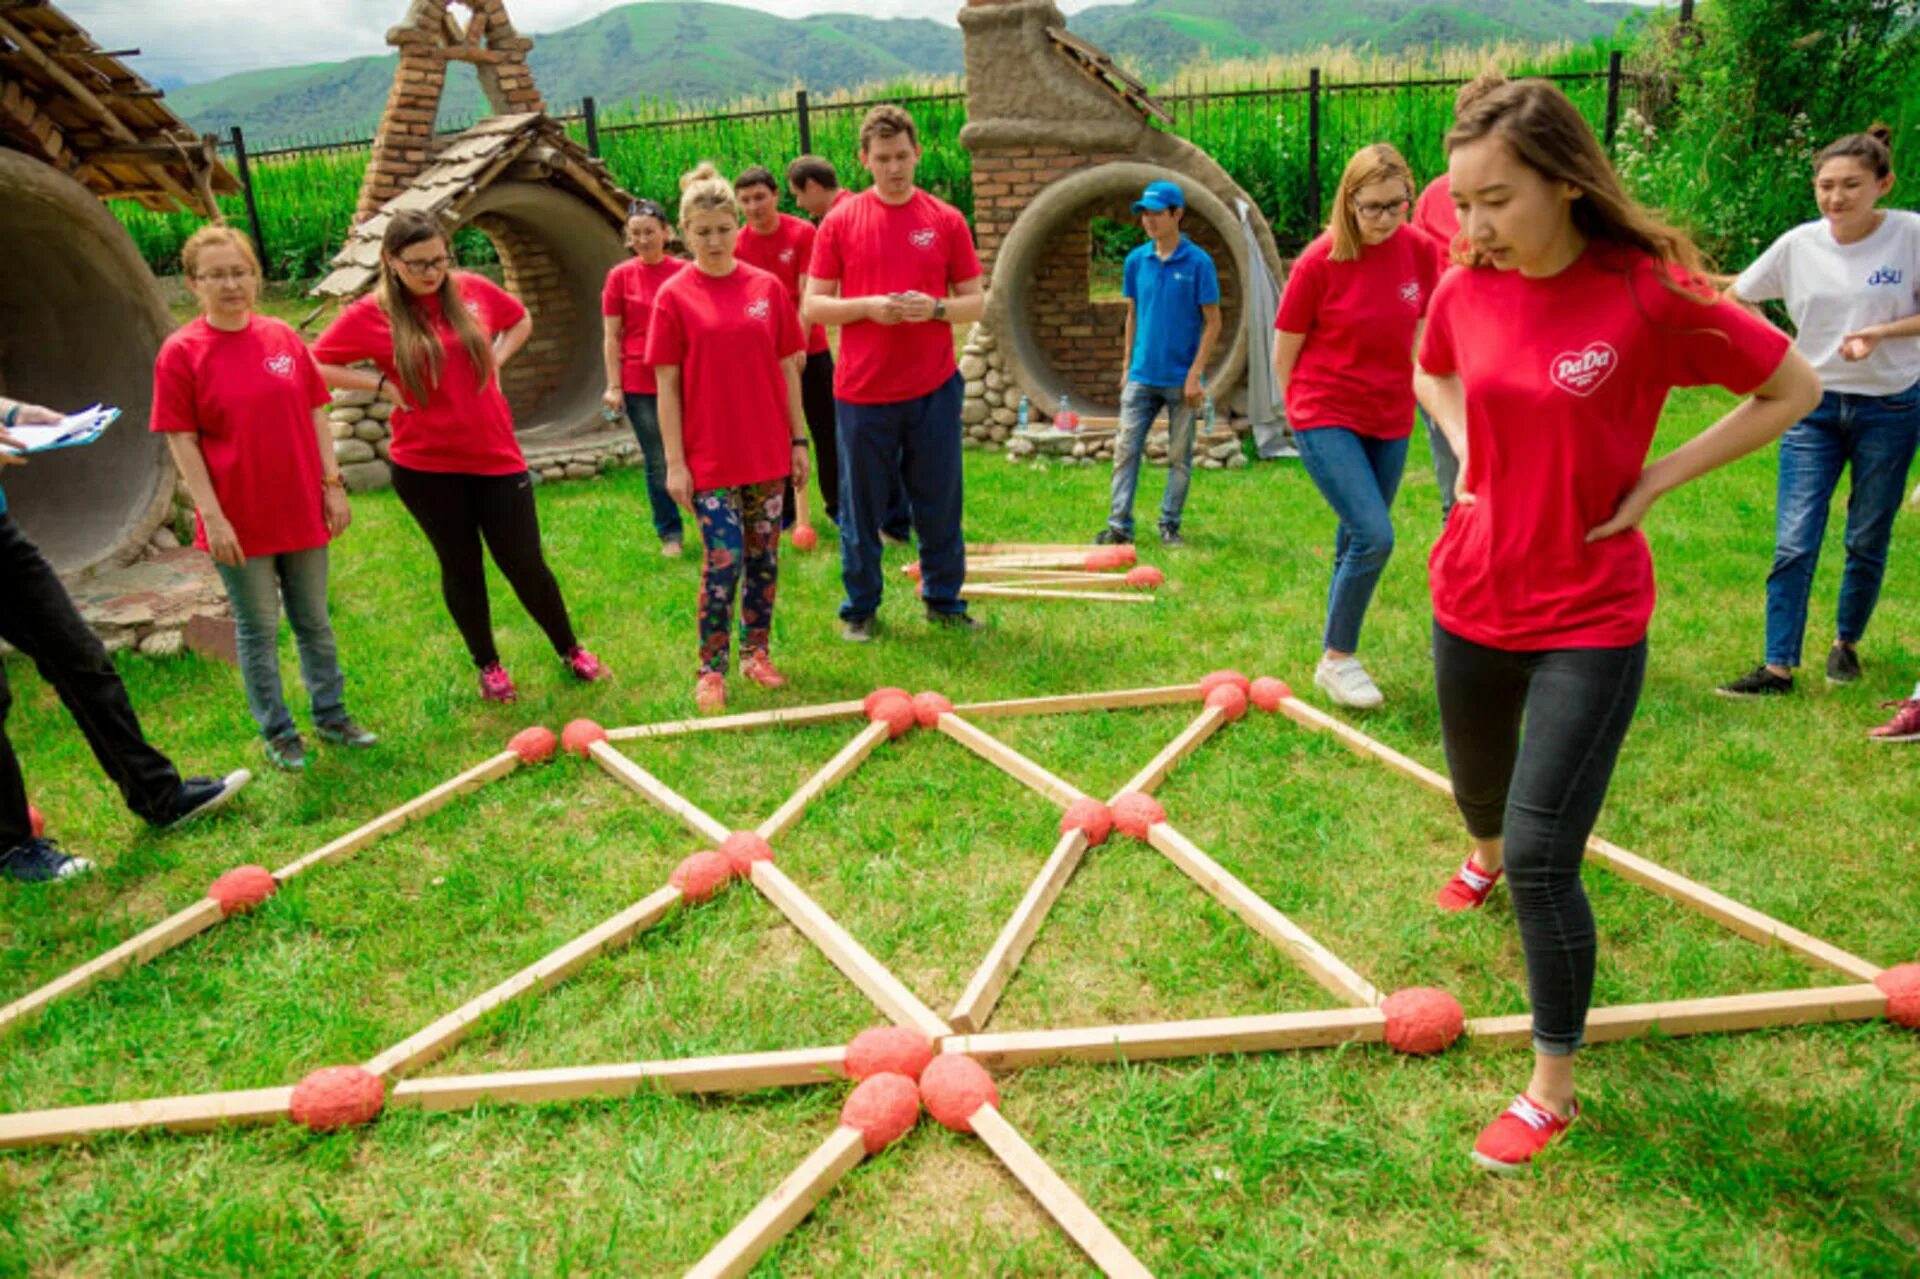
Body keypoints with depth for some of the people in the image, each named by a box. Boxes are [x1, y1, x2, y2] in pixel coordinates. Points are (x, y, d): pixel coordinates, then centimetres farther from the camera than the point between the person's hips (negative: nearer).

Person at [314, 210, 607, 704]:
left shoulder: (473, 289, 1)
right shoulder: (371, 314, -6)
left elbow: (520, 320, 19)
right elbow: (315, 366, -3)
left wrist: (496, 359, 5)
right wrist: (381, 384, -9)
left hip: (496, 454, 1)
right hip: (425, 465, -1)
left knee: (524, 563, 4)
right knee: (461, 566, 11)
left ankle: (570, 650, 24)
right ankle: (488, 666, 27)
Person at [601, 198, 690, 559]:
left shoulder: (685, 272, 3)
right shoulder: (620, 276, 1)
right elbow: (612, 336, 2)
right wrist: (613, 386, -3)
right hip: (640, 383, 0)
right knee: (657, 463, 6)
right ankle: (669, 534, 18)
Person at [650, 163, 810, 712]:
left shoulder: (768, 287, 4)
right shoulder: (674, 297, -3)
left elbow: (788, 369, 8)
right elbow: (667, 385, -3)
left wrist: (798, 440, 6)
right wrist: (674, 461, -7)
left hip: (768, 452, 3)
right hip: (709, 456, -3)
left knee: (764, 555, 11)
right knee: (724, 558, -6)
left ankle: (756, 651, 27)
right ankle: (711, 668, 9)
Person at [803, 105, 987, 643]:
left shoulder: (946, 220, 5)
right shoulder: (840, 221, 2)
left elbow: (975, 301, 7)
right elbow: (813, 305, 2)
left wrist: (935, 308, -13)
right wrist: (868, 306, -14)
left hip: (934, 389, 1)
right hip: (862, 391, -1)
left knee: (939, 502, 8)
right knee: (861, 506, 7)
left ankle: (944, 600, 25)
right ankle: (859, 609, 22)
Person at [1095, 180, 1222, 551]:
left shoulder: (1198, 262, -6)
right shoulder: (1136, 260, 6)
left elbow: (1212, 322, -5)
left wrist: (1195, 374, -12)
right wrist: (1127, 365, 10)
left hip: (1181, 378, -3)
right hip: (1141, 376, 3)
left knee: (1180, 456, 5)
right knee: (1126, 449, -1)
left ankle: (1170, 525, 15)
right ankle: (1119, 524, 3)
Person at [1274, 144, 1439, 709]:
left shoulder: (1421, 251, 0)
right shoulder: (1319, 262, -12)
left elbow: (1420, 331, 14)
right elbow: (1284, 350, -4)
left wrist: (1403, 392, 13)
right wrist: (1307, 410, 4)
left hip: (1389, 421, 5)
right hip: (1325, 417, -5)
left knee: (1355, 542, 12)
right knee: (1375, 536, -16)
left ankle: (1338, 656, 27)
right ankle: (1336, 660, 0)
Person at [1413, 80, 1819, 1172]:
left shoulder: (1652, 296, -17)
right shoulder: (1467, 291, -3)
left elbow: (1794, 388, -4)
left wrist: (1656, 481, -11)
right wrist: (1467, 448, 3)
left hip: (1589, 620, -5)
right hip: (1471, 599, 5)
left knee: (1542, 859, -7)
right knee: (1480, 791, 26)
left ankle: (1553, 1091, 13)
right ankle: (1486, 857, 64)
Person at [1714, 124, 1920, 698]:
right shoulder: (1798, 244, -4)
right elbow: (1735, 297, 9)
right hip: (1813, 405, 1)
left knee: (1867, 541, 11)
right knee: (1794, 545, -6)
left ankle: (1846, 643, 32)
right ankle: (1779, 667, -1)